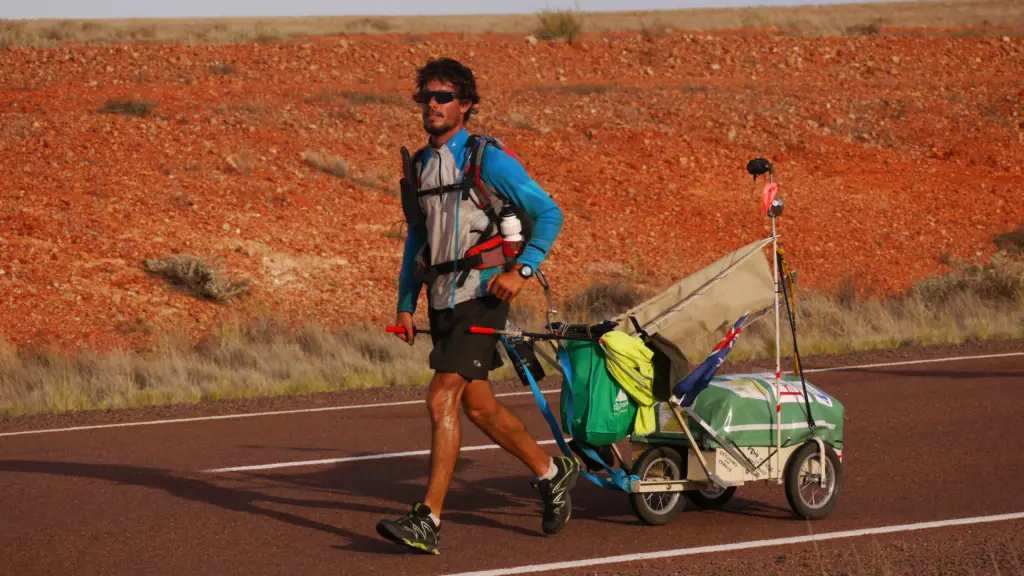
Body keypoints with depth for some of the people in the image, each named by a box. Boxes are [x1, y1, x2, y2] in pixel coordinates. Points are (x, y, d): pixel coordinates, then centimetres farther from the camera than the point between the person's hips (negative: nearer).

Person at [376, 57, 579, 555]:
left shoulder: (489, 160, -9)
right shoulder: (421, 165, 12)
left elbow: (549, 213, -7)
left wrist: (521, 269, -19)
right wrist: (405, 304, 13)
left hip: (479, 298, -7)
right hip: (441, 302, 7)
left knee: (442, 402, -15)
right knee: (480, 407, 14)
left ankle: (428, 520, -15)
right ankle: (553, 473, 33)